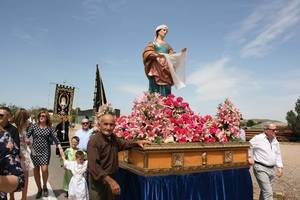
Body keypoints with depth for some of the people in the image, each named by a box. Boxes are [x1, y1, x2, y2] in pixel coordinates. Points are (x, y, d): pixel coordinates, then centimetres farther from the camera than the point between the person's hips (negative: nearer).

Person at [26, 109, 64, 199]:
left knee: (44, 169, -12)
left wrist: (60, 148, -11)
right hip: (35, 151, 2)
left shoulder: (49, 128, 0)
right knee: (36, 170, 8)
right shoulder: (34, 126, 1)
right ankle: (39, 189, 25)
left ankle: (45, 186, 16)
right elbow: (26, 136, -1)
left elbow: (55, 139, -2)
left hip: (45, 151, -1)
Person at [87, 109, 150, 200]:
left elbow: (123, 144, 21)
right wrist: (110, 181, -35)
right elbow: (94, 166, -29)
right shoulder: (94, 140, -22)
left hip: (111, 178, 7)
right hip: (98, 180, -7)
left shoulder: (113, 137, 2)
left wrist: (137, 142, 2)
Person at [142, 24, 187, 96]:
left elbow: (173, 55, 18)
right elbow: (147, 53, -2)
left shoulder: (167, 45, 27)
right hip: (156, 68, -4)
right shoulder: (153, 43, 13)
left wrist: (181, 53, 0)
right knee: (155, 89, -15)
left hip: (166, 69, 4)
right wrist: (157, 54, -19)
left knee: (165, 89, -6)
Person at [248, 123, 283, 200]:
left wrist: (279, 167, 11)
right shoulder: (258, 138, -12)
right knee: (268, 193, -10)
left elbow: (278, 155, 17)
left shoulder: (275, 141, 12)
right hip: (261, 168, -7)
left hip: (272, 169, 7)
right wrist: (250, 157, -8)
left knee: (264, 190, 18)